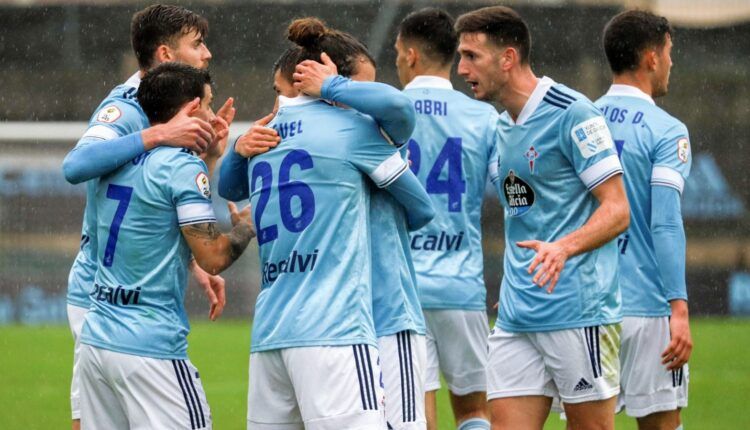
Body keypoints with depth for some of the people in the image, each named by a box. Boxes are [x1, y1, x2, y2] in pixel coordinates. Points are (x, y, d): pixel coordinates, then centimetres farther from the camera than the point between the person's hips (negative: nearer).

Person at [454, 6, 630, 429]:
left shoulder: (572, 113, -10)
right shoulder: (504, 126, 15)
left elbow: (617, 211, -13)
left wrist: (563, 248, -29)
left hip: (577, 312, -8)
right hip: (516, 318, 8)